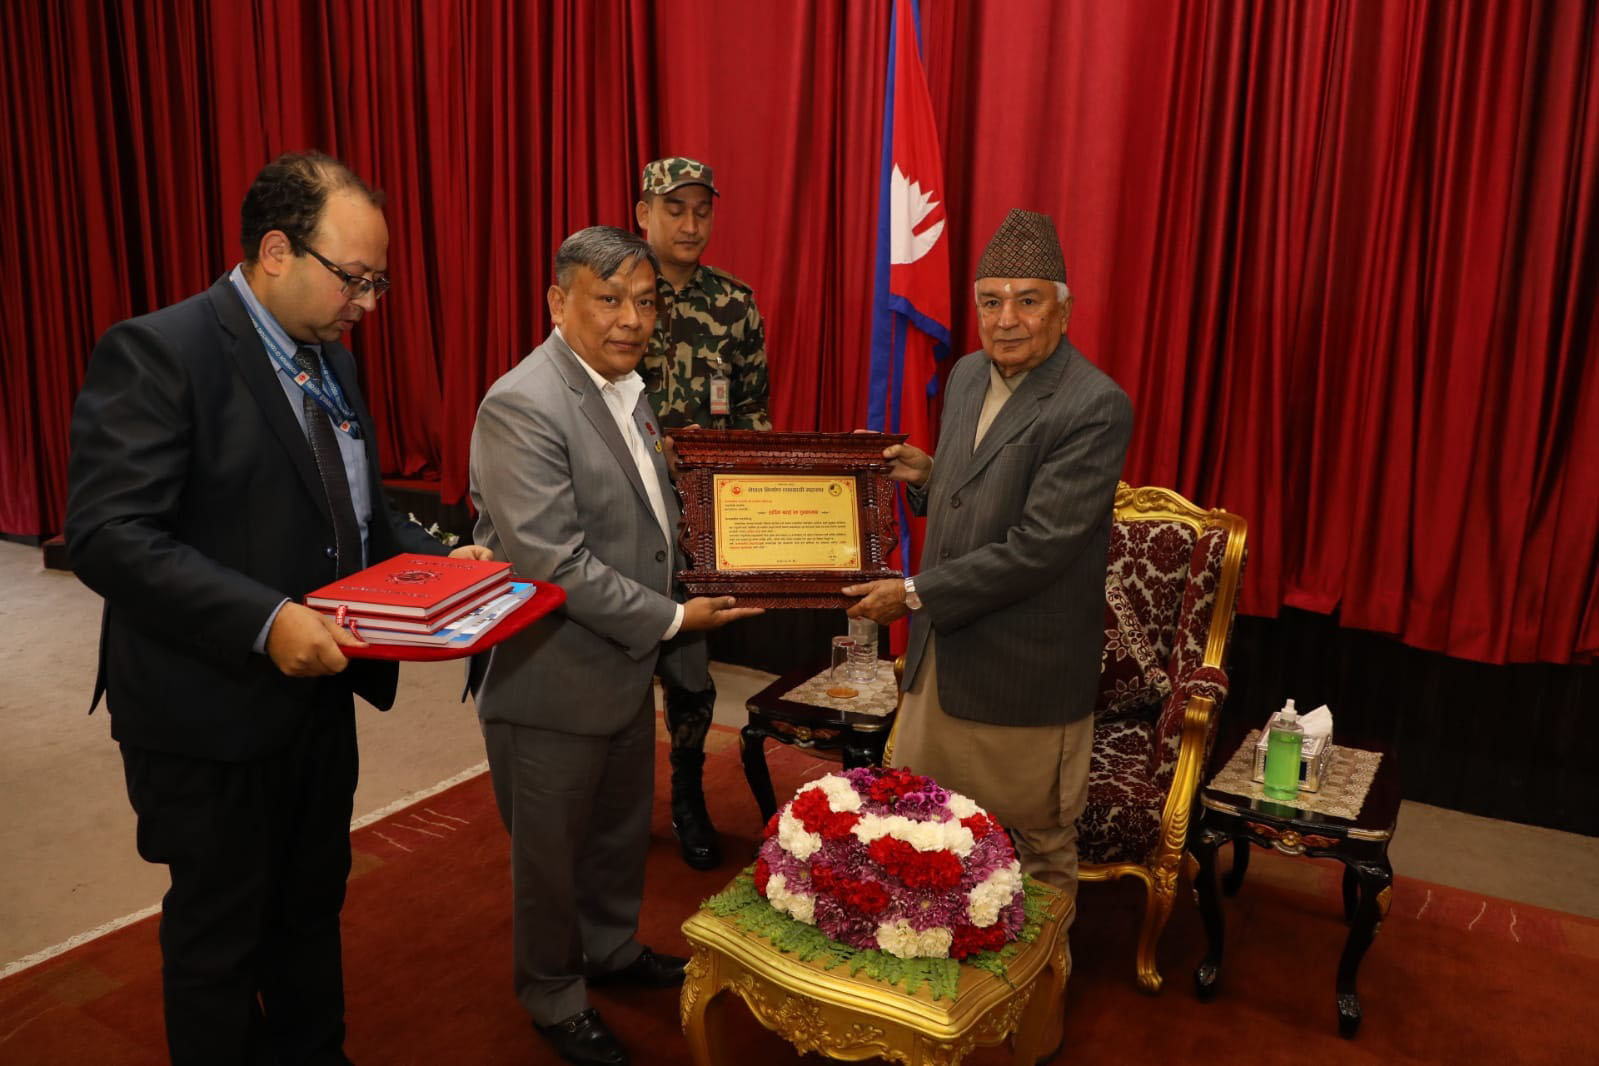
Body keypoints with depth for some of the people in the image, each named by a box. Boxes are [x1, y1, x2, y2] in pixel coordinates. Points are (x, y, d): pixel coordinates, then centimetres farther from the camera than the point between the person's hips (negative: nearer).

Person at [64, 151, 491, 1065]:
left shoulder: (331, 356, 7)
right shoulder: (157, 352, -18)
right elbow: (107, 536, -25)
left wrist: (439, 559, -2)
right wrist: (265, 620, -32)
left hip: (320, 698, 8)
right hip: (212, 717, -7)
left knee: (312, 910, 24)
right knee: (219, 940, 14)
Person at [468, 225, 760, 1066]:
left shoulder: (623, 384, 6)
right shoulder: (522, 406, -23)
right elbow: (554, 563, -27)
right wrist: (673, 618, -20)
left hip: (626, 662, 8)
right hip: (554, 679, -8)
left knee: (622, 827, 25)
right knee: (552, 850, 13)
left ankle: (611, 948, 49)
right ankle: (553, 996, 36)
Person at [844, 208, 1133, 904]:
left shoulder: (1095, 408, -20)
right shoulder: (967, 376, 6)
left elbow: (1039, 546, -25)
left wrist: (915, 593, -19)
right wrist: (926, 473, -2)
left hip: (1023, 672, -7)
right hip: (940, 652, 8)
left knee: (1037, 846, 14)